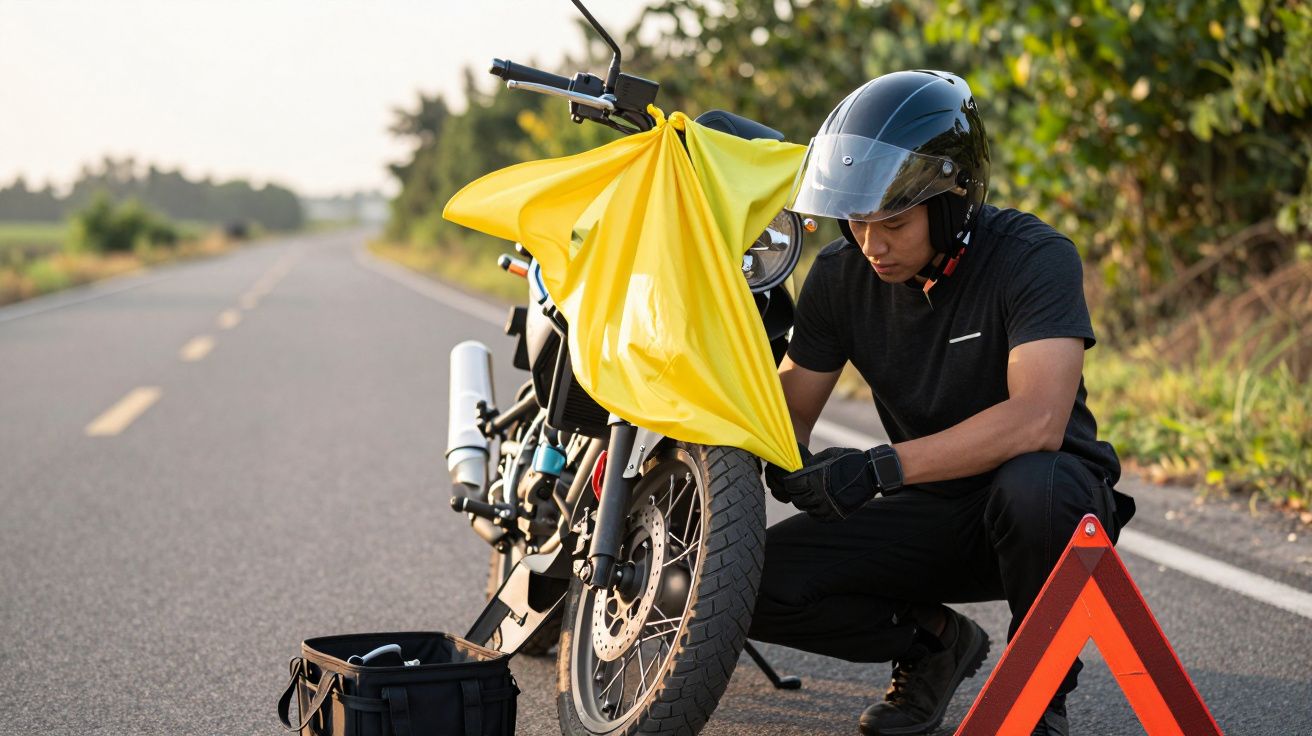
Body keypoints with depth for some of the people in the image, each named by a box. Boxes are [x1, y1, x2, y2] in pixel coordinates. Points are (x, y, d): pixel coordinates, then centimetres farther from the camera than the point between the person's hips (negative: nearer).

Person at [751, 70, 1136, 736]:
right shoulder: (841, 274, -5)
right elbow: (793, 405, 5)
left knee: (1034, 484, -41)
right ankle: (933, 641, 10)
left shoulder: (1033, 257, -21)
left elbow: (1037, 421, -35)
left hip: (1035, 502, -4)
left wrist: (878, 469, -39)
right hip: (933, 513, 5)